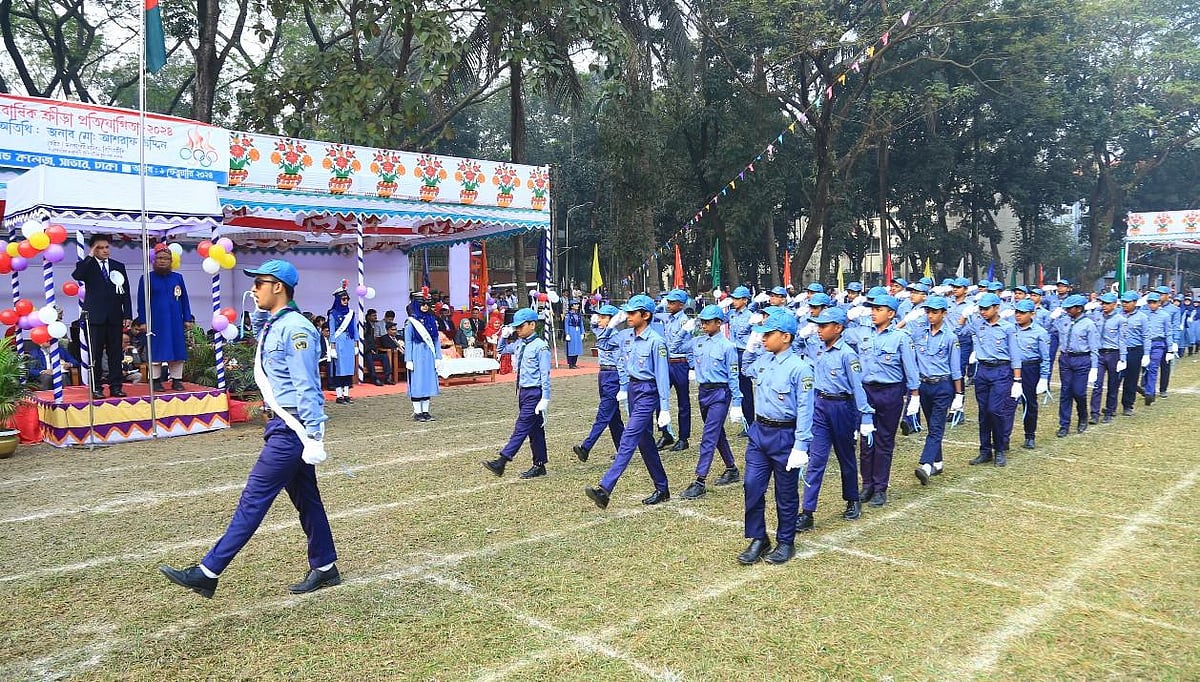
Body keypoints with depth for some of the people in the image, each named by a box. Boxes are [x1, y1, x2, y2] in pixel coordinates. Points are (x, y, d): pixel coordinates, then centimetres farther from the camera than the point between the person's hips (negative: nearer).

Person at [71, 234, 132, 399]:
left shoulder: (119, 266, 12)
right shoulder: (87, 266, 5)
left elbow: (125, 293, 10)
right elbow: (76, 276, -19)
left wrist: (127, 315, 2)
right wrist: (90, 256, -14)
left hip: (115, 317, 3)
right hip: (95, 317, -2)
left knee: (116, 353, 4)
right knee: (95, 354, 0)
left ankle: (116, 387, 8)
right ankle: (96, 388, 4)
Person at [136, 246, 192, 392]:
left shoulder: (178, 278, 9)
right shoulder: (147, 279, 1)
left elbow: (184, 300, 11)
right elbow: (141, 302, 1)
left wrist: (187, 319, 7)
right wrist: (143, 321, -4)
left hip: (175, 322, 3)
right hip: (156, 322, -3)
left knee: (177, 351, 3)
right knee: (156, 352, 0)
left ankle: (177, 380, 10)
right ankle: (156, 381, 8)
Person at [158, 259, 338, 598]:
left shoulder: (295, 328, -16)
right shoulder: (272, 326, 12)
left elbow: (307, 387, -21)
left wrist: (313, 437, -23)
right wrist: (260, 312, 19)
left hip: (291, 429, -10)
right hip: (285, 426, 10)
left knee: (254, 499, -4)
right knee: (306, 499, 14)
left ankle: (208, 573, 3)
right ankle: (325, 568, 23)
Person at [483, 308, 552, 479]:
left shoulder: (540, 346, -14)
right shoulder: (519, 344, 9)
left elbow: (545, 375, -15)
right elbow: (502, 350, 28)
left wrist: (545, 398, -18)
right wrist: (504, 335, 10)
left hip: (534, 393, -8)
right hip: (523, 391, 8)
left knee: (521, 428, -9)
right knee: (534, 430, 13)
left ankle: (501, 461, -14)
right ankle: (539, 465, 19)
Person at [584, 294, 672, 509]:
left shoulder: (656, 341, -15)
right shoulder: (626, 336, 6)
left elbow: (662, 376, -14)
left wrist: (665, 409, -16)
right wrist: (612, 324, 9)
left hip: (648, 392, -8)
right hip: (633, 389, 8)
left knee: (629, 439, -15)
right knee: (645, 441, 13)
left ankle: (605, 489, -22)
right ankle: (662, 489, 25)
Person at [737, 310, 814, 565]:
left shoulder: (799, 367, -17)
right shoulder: (762, 361, 4)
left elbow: (805, 409, -17)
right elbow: (746, 371, 29)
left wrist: (801, 447, -19)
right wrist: (751, 345, 15)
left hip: (784, 436, -6)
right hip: (759, 431, 6)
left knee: (786, 494, 9)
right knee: (753, 487, 3)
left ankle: (786, 542, 25)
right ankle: (758, 539, 18)